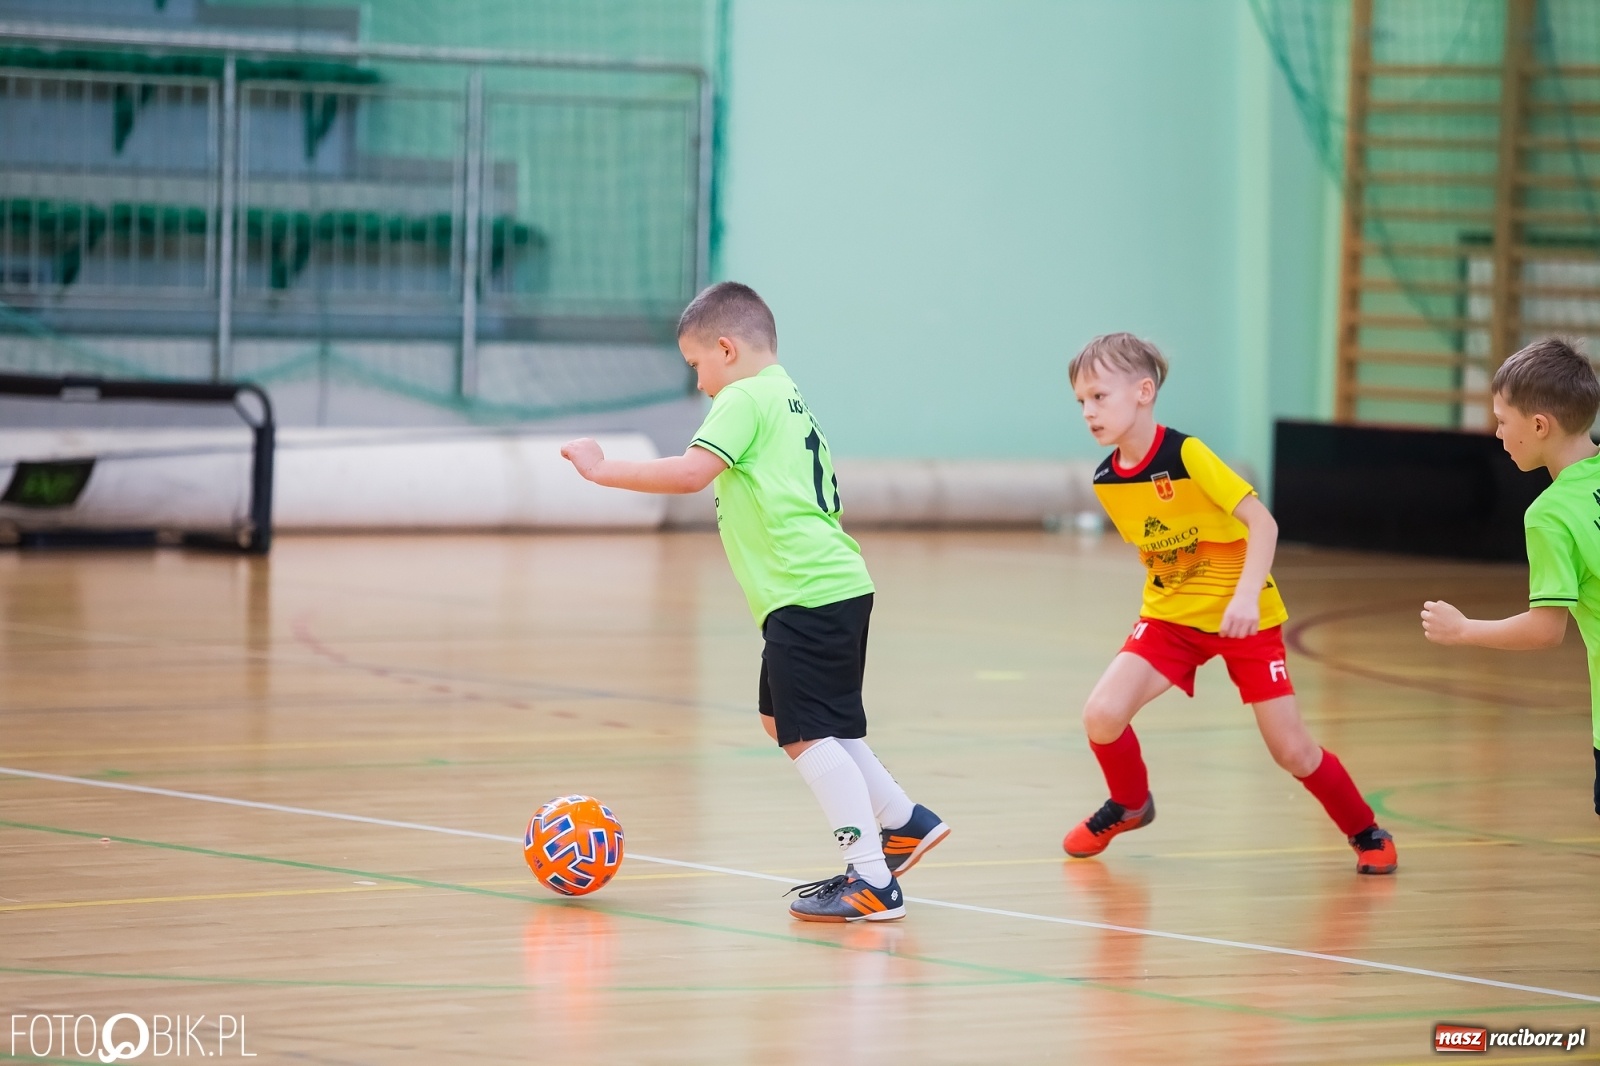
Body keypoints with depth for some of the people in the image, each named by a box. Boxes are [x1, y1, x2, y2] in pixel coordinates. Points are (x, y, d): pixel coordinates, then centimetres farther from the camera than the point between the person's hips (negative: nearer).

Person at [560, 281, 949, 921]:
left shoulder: (744, 399, -8)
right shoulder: (791, 400, 21)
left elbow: (692, 472, -22)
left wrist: (604, 471, -14)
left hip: (808, 595, -10)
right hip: (835, 585, 10)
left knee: (808, 734, -9)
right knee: (783, 719, 21)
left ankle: (872, 881, -10)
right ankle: (905, 824, 27)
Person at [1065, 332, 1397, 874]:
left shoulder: (1186, 454, -23)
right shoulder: (1106, 480, -4)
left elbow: (1262, 522, -24)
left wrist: (1246, 595, -34)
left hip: (1244, 617, -5)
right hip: (1170, 615, 5)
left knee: (1291, 749, -4)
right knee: (1101, 714, -14)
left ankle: (1365, 832, 20)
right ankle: (1129, 806, 14)